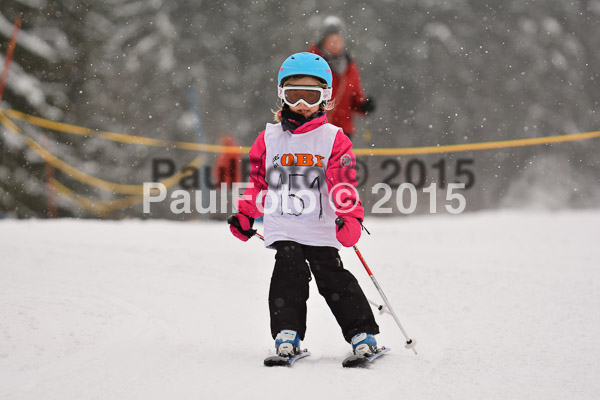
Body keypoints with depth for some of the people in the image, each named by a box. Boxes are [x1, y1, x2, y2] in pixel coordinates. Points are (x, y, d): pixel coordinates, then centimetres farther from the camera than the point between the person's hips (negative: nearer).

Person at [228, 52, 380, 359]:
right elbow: (257, 181, 18)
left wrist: (349, 217, -20)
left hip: (322, 229, -2)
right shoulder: (269, 138, 10)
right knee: (289, 275, -12)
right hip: (282, 228, 2)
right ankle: (287, 334, -10)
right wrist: (245, 216, 13)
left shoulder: (333, 139, 1)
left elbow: (343, 184, -6)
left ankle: (362, 334, 3)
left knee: (334, 279, -2)